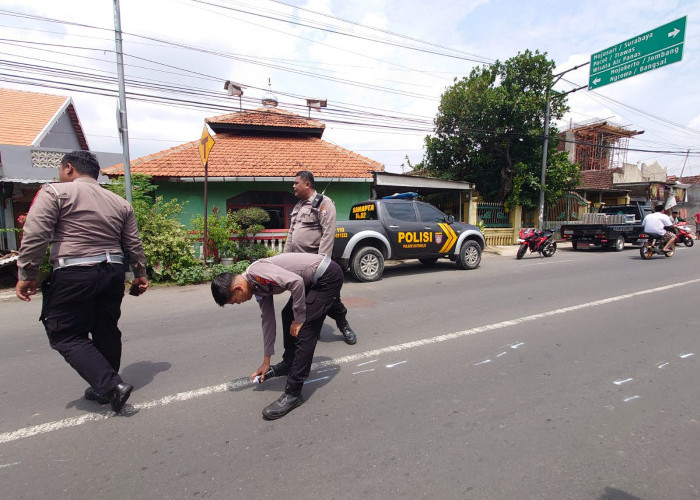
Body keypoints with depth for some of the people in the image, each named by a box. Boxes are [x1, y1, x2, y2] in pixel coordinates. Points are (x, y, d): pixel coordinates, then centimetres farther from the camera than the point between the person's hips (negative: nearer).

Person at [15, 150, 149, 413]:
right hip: (113, 272, 6)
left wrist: (26, 275, -3)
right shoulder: (120, 202, 13)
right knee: (106, 332, 15)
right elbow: (134, 244, 14)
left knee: (66, 336, 4)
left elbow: (34, 236, -10)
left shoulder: (54, 192, -1)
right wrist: (140, 275, 21)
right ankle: (104, 388, 27)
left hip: (74, 274, -6)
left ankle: (111, 384, -8)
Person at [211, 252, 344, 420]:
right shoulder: (258, 286, 10)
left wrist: (299, 320, -16)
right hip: (314, 280, 10)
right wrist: (266, 362, 23)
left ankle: (293, 393, -2)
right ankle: (289, 363, 38)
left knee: (304, 330, -11)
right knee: (288, 316, 21)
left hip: (328, 276, -10)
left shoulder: (256, 273, -19)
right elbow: (268, 320, 17)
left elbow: (296, 281, -29)